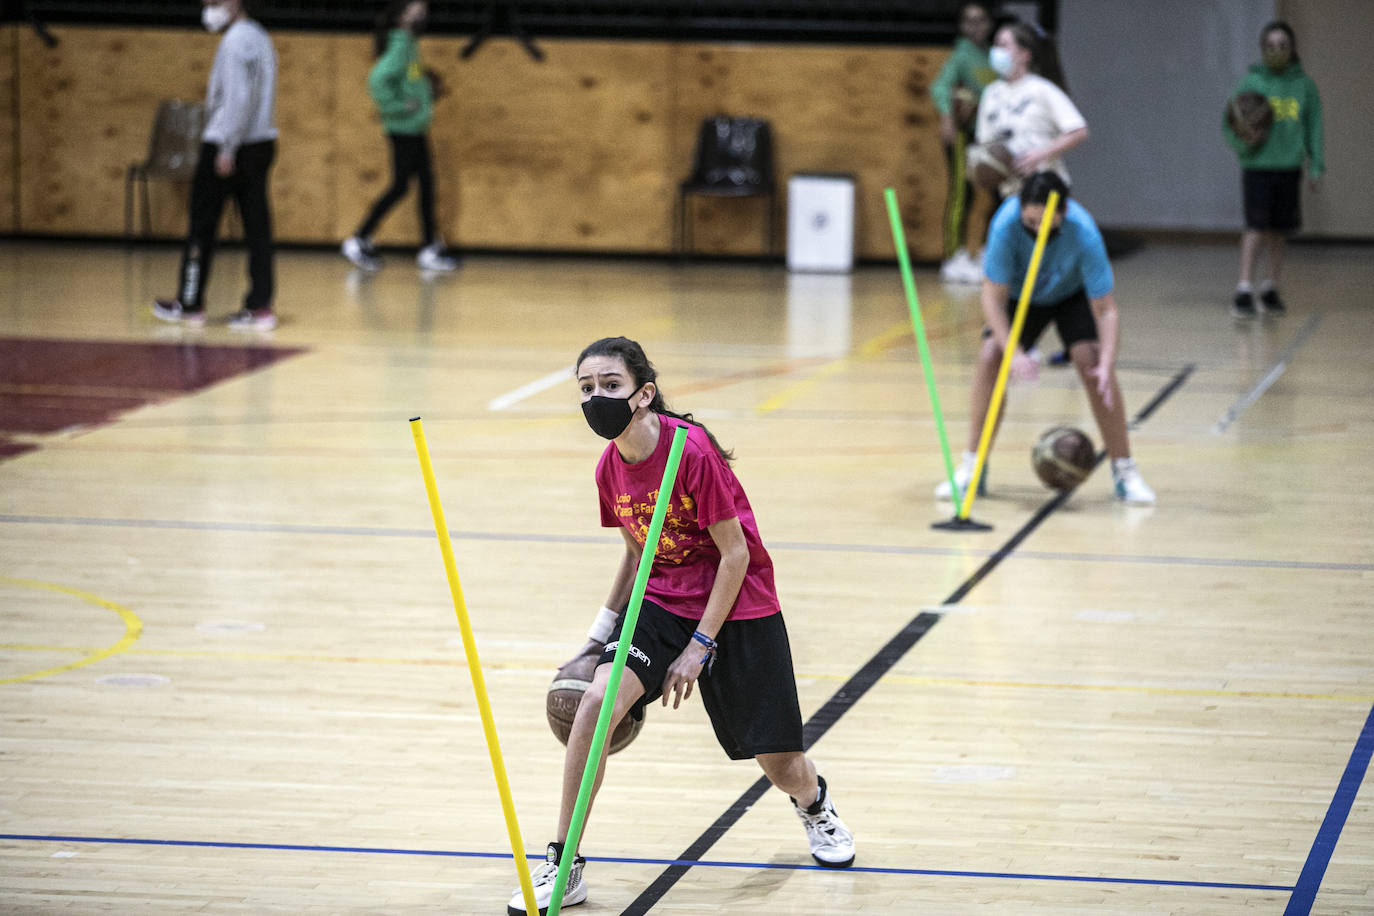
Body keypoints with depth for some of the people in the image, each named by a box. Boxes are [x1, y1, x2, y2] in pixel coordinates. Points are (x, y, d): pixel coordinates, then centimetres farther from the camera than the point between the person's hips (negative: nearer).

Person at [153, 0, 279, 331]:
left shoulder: (236, 41, -14)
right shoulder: (260, 37, 16)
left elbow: (239, 97, -22)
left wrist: (227, 148, -21)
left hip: (225, 147, -9)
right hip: (261, 142, 9)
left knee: (202, 227, 1)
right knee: (257, 226, 4)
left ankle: (189, 304, 8)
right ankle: (260, 306, 1)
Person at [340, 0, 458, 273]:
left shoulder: (409, 43, 13)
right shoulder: (400, 44, -17)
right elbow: (378, 79, -28)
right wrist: (397, 106, -21)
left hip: (416, 129, 9)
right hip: (404, 130, -9)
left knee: (426, 183, 8)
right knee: (400, 186, -5)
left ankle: (431, 251, 11)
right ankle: (359, 241, 3)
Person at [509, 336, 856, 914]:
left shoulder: (691, 450, -24)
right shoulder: (611, 468, -4)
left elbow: (736, 553, -18)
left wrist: (699, 648, -17)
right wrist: (602, 630, 8)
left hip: (739, 609, -4)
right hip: (662, 603, 5)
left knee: (781, 767, 4)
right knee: (595, 703, -22)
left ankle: (814, 804, 45)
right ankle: (564, 867, -13)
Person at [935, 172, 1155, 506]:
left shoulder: (1084, 233, -37)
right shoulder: (1006, 224, -37)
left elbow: (1106, 311, -32)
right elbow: (993, 297, -31)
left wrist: (1106, 365, -46)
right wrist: (1014, 353, -44)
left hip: (1073, 296, -1)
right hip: (1020, 296, 1)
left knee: (1091, 360, -23)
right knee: (990, 357, -20)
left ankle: (1124, 470, -10)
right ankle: (971, 468, -6)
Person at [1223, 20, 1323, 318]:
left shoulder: (1304, 85, 4)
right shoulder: (1250, 82, -2)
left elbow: (1314, 126, 10)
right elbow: (1228, 122, 0)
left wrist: (1316, 166, 5)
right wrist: (1241, 143, -21)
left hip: (1289, 168, 3)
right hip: (1257, 167, -3)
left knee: (1278, 230, 8)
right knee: (1256, 228, -10)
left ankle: (1270, 290, 19)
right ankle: (1244, 291, -9)